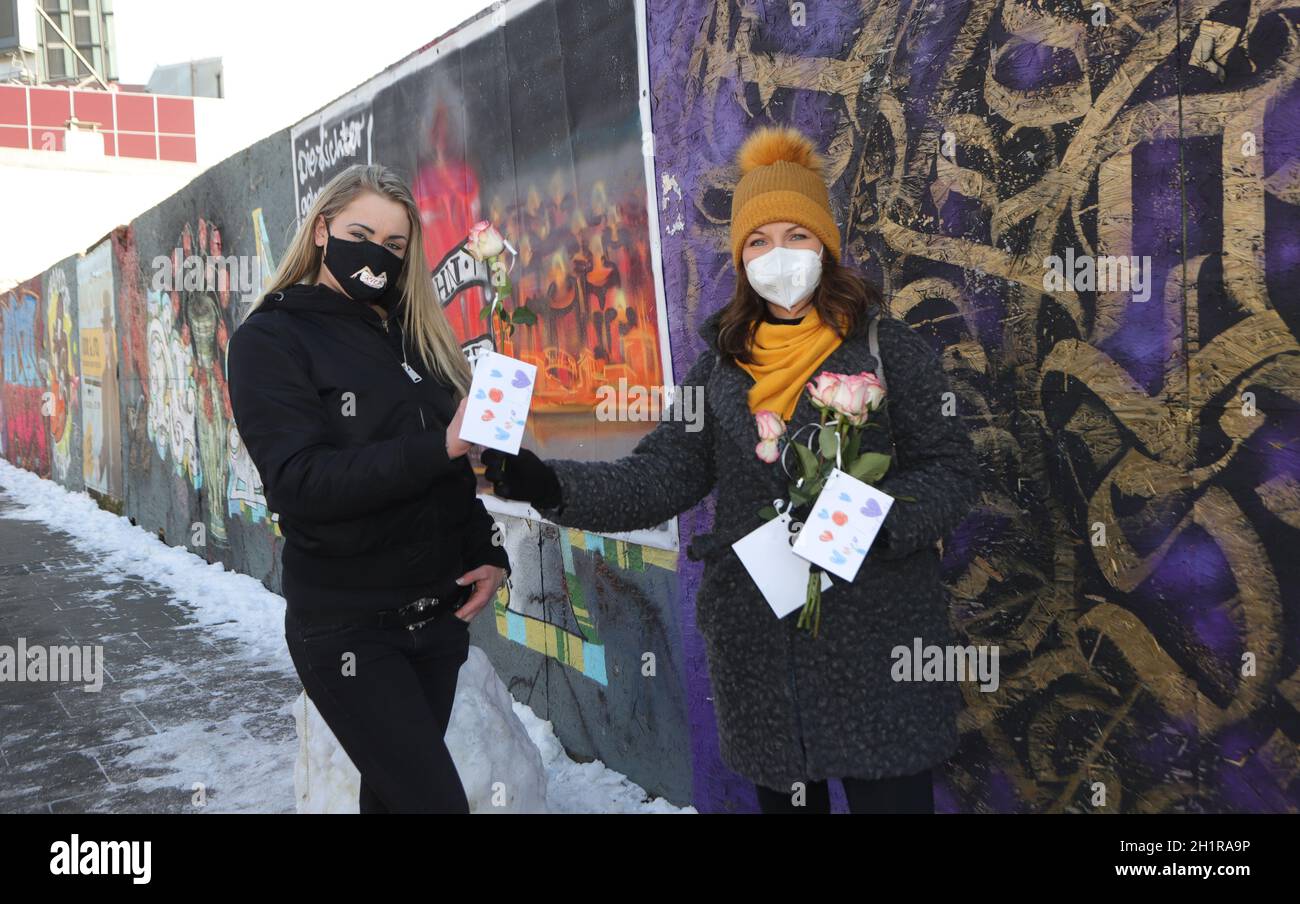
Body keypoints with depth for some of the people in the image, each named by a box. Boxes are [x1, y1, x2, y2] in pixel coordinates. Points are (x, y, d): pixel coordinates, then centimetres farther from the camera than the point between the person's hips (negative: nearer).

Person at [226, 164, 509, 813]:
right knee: (436, 802, -8)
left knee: (393, 792, 14)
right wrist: (438, 447, -28)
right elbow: (300, 482, -20)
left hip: (439, 613, 6)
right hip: (347, 627, -5)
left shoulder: (416, 335, 11)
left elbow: (457, 466, 15)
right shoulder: (270, 340, -6)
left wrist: (489, 555, 0)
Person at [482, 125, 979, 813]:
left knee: (890, 796, 3)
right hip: (757, 646, 4)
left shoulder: (884, 345, -2)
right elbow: (660, 477, 0)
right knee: (783, 792, 18)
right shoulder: (721, 364, 8)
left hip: (875, 641, -3)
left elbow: (948, 471, -5)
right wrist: (550, 486, -15)